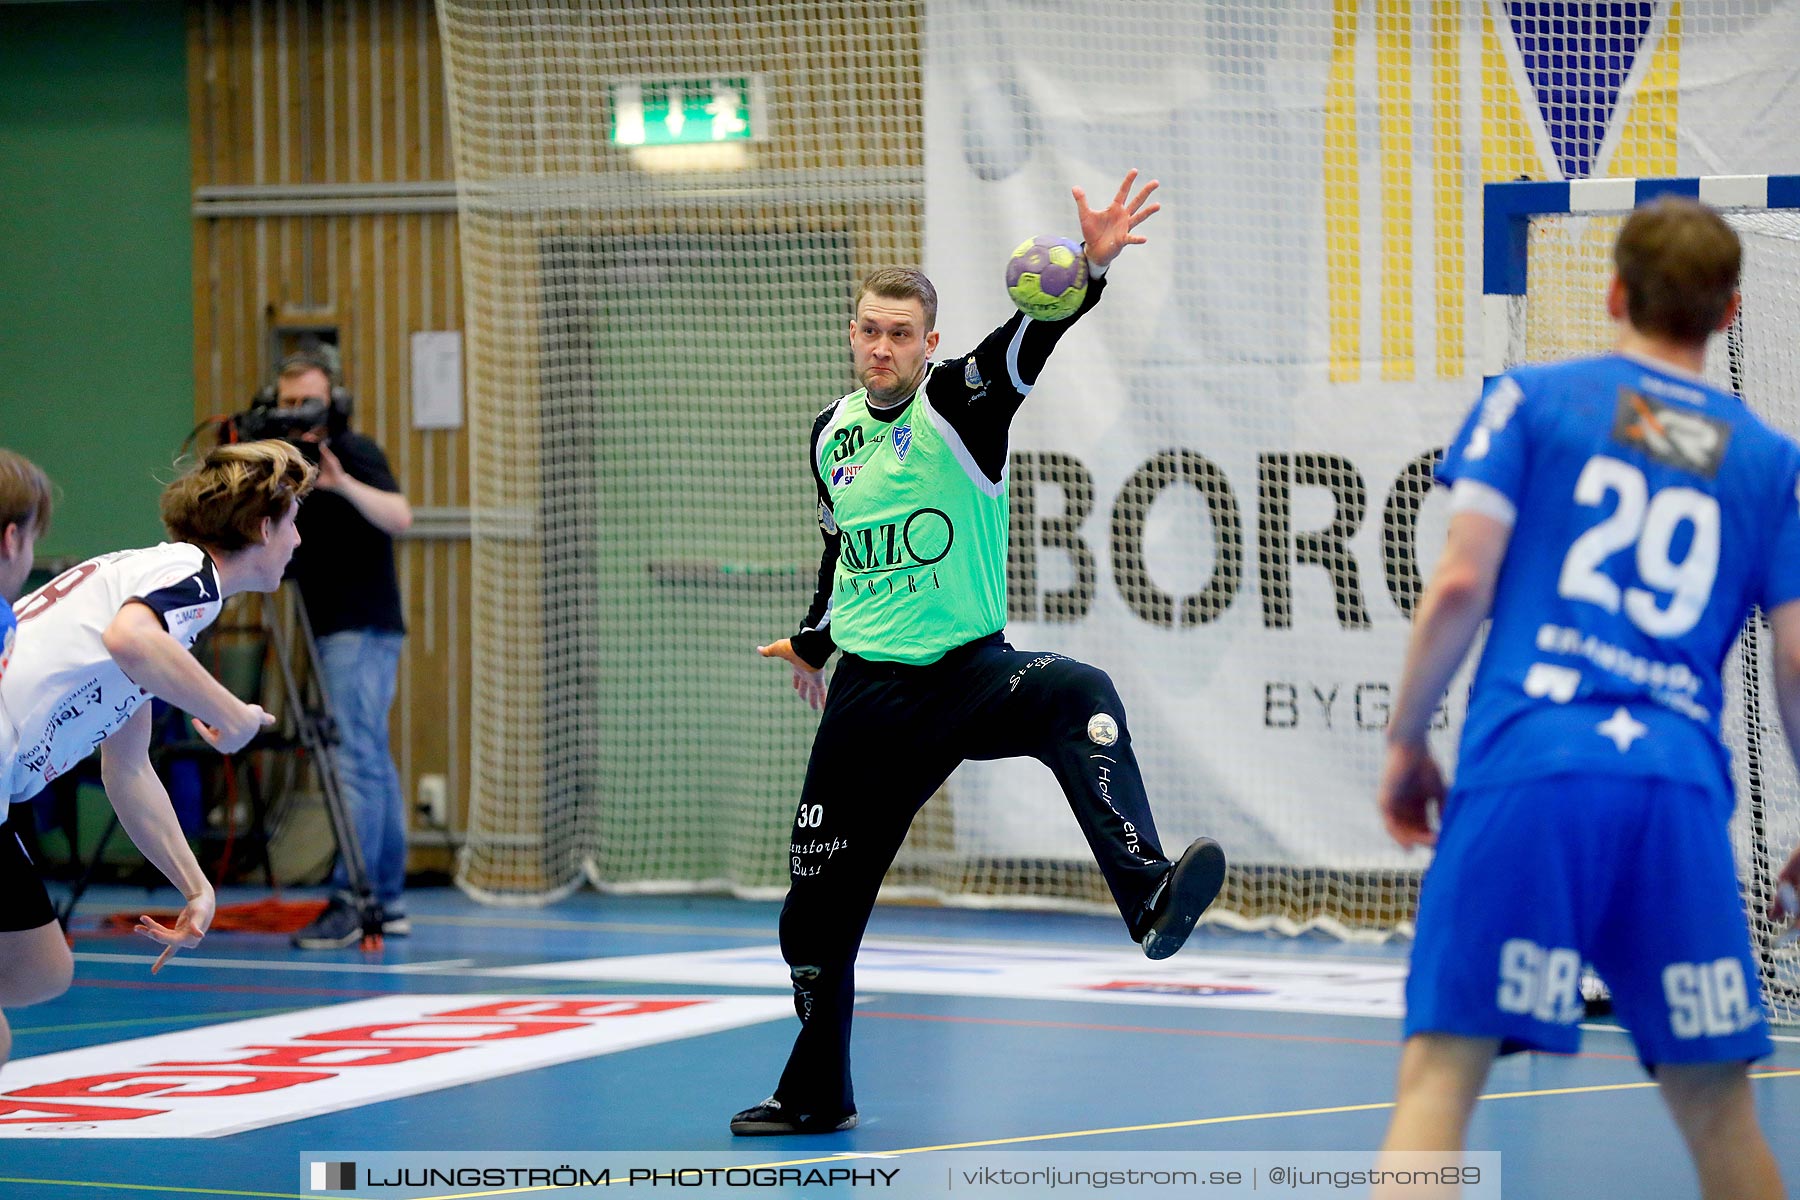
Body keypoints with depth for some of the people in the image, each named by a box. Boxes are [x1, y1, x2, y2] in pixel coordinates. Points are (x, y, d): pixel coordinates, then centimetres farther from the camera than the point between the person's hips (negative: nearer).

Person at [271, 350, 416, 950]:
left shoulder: (355, 453, -10)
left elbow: (398, 516, -27)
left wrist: (344, 484, -42)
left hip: (363, 629, -9)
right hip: (336, 631, 9)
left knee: (356, 761, -13)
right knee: (373, 764, 10)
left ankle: (348, 902, -18)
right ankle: (388, 902, 13)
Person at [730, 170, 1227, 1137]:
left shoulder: (958, 404, -7)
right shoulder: (831, 434, 7)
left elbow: (1026, 344, -28)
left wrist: (1090, 269, -47)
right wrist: (814, 640, 39)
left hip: (970, 670, -5)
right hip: (868, 694, 5)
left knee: (1077, 697, -38)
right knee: (818, 904, 8)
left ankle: (1148, 898, -53)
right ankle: (816, 1092, 27)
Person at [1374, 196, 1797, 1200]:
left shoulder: (1534, 399, 10)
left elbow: (1462, 583, 0)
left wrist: (1405, 740, 10)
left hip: (1529, 768, -2)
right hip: (1682, 789, 2)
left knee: (1442, 1070, -7)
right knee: (1716, 1105, 12)